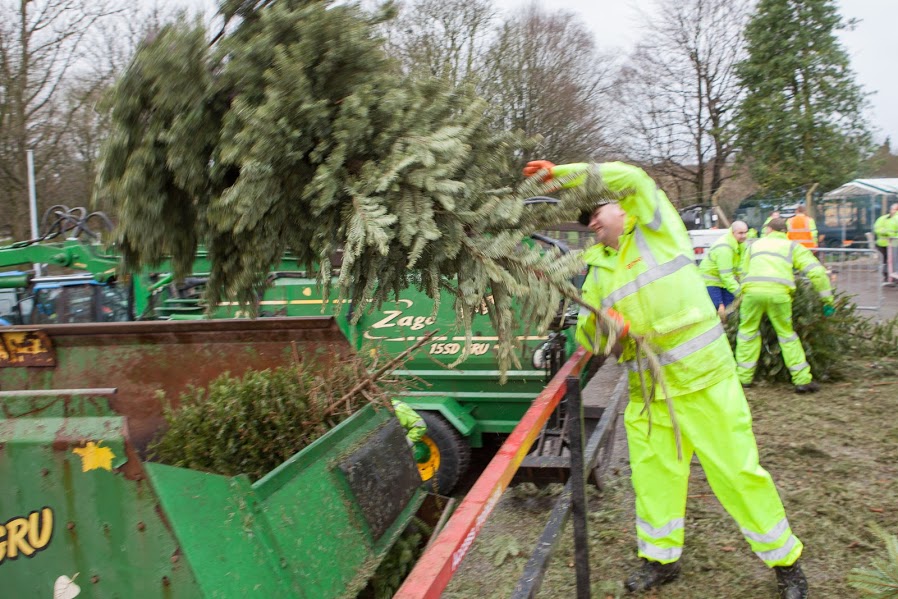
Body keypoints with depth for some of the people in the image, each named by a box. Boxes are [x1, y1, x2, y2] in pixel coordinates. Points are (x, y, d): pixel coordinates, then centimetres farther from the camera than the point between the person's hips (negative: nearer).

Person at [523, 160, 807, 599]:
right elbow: (587, 335, 12)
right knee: (652, 473, 10)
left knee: (737, 469, 0)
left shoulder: (657, 230, 0)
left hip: (702, 376, -6)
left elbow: (632, 178, -17)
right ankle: (660, 558, 29)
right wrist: (603, 325, -11)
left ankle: (784, 560, 18)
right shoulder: (599, 270, 15)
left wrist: (562, 174, -14)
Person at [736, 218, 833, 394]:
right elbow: (817, 271, 13)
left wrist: (743, 297, 36)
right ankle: (803, 380, 12)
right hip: (779, 292, -1)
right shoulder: (793, 247, 22)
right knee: (787, 334, 11)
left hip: (752, 290, 1)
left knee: (747, 331, 16)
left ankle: (743, 377, 19)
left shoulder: (755, 245, 30)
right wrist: (827, 299, 19)